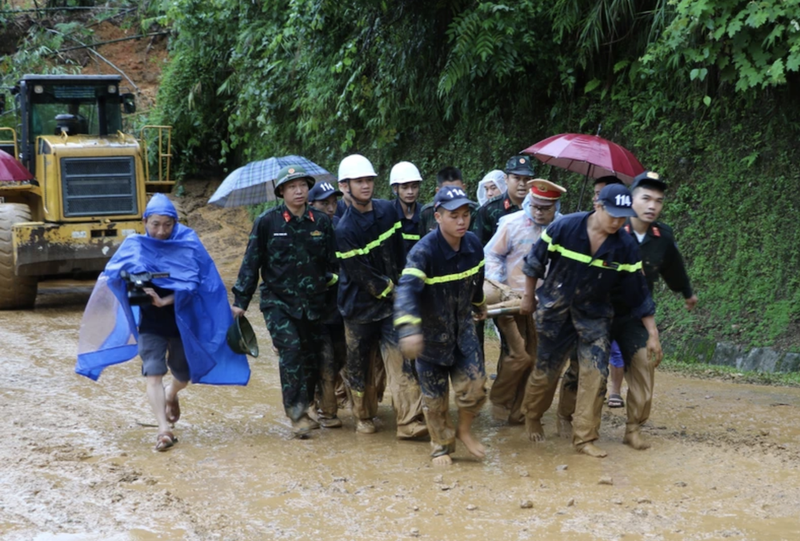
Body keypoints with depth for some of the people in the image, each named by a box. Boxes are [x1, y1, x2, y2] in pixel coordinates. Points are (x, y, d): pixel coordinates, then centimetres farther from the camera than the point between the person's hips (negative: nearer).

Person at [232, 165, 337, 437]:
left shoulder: (321, 221, 5)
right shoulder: (267, 221, -4)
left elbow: (333, 261, 15)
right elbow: (251, 262, -1)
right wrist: (241, 300, -3)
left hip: (313, 303, 4)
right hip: (278, 301, -3)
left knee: (312, 357, 6)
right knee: (291, 349, -18)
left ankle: (302, 409, 23)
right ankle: (296, 414, -13)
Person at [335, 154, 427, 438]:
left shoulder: (387, 210, 2)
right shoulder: (345, 230, -17)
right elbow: (360, 275, -16)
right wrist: (390, 291, -8)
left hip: (391, 301, 4)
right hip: (360, 305, -3)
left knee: (401, 360, -8)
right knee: (359, 364, 8)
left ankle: (410, 420, -11)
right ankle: (363, 416, 27)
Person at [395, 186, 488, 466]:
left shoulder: (473, 244, -9)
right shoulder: (424, 251, -28)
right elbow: (407, 288, -43)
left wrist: (479, 305, 30)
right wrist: (408, 328, -58)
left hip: (462, 325, 4)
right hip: (431, 330, -4)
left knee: (474, 382, -5)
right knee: (435, 396, 7)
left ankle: (464, 430, 23)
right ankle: (441, 446, 30)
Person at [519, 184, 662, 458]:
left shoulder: (625, 247, -12)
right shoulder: (565, 228, -18)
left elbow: (637, 293, -4)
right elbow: (536, 260, -4)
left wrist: (652, 333, -3)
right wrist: (528, 297, 5)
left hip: (594, 315, 2)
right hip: (555, 311, -2)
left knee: (596, 374, -9)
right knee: (546, 370, 9)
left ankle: (585, 438, 2)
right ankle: (532, 417, 36)